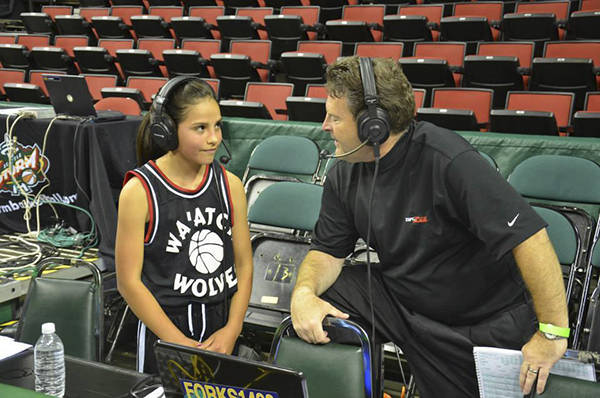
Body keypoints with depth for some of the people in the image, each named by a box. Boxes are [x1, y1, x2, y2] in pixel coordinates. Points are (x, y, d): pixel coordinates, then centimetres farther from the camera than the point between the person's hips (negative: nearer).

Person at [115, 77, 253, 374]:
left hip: (221, 328, 4)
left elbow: (244, 265, 4)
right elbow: (129, 282, -12)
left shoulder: (229, 184, 0)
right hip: (163, 326, -3)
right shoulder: (139, 191, -12)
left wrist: (231, 330, -7)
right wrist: (182, 345, -14)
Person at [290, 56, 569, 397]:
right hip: (402, 300, 5)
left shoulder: (449, 160, -29)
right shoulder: (345, 175, -6)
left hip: (488, 324, -5)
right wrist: (304, 294, -22)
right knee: (317, 293, -10)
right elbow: (328, 251, 1)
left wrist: (554, 333, -28)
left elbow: (529, 235, -32)